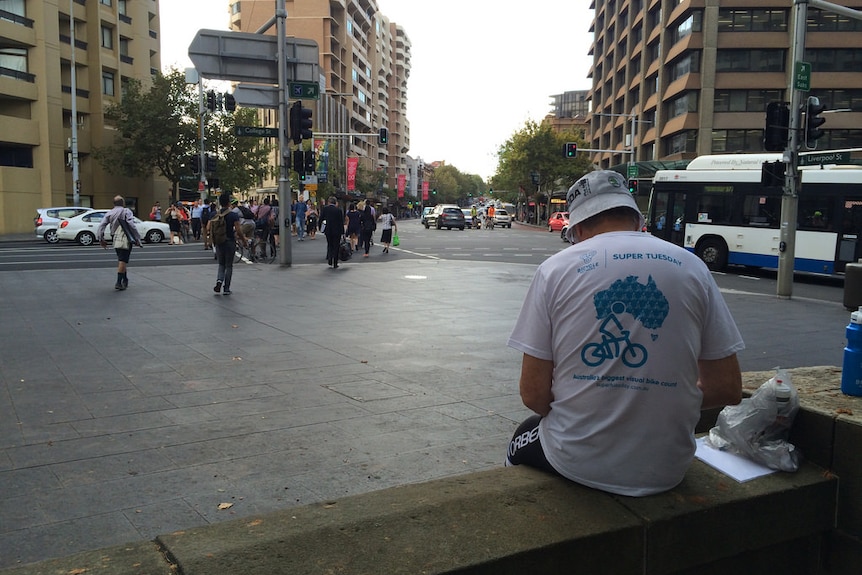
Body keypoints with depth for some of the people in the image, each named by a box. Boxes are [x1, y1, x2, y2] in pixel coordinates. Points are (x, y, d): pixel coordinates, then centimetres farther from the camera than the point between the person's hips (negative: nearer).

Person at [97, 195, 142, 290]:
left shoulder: (109, 213, 12)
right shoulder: (126, 211, -4)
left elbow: (102, 225, 5)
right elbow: (131, 225, -14)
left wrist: (101, 239, 10)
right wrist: (137, 239, -11)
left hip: (115, 240, 6)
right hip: (125, 240, -6)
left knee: (121, 260, 19)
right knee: (123, 261, -5)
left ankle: (125, 280, 25)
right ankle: (118, 282, -9)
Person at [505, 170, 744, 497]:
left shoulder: (556, 269, -7)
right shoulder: (691, 267, -1)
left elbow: (533, 394, -9)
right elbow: (728, 389, 0)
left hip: (577, 462, -3)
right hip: (666, 471, 3)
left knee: (523, 438, 32)